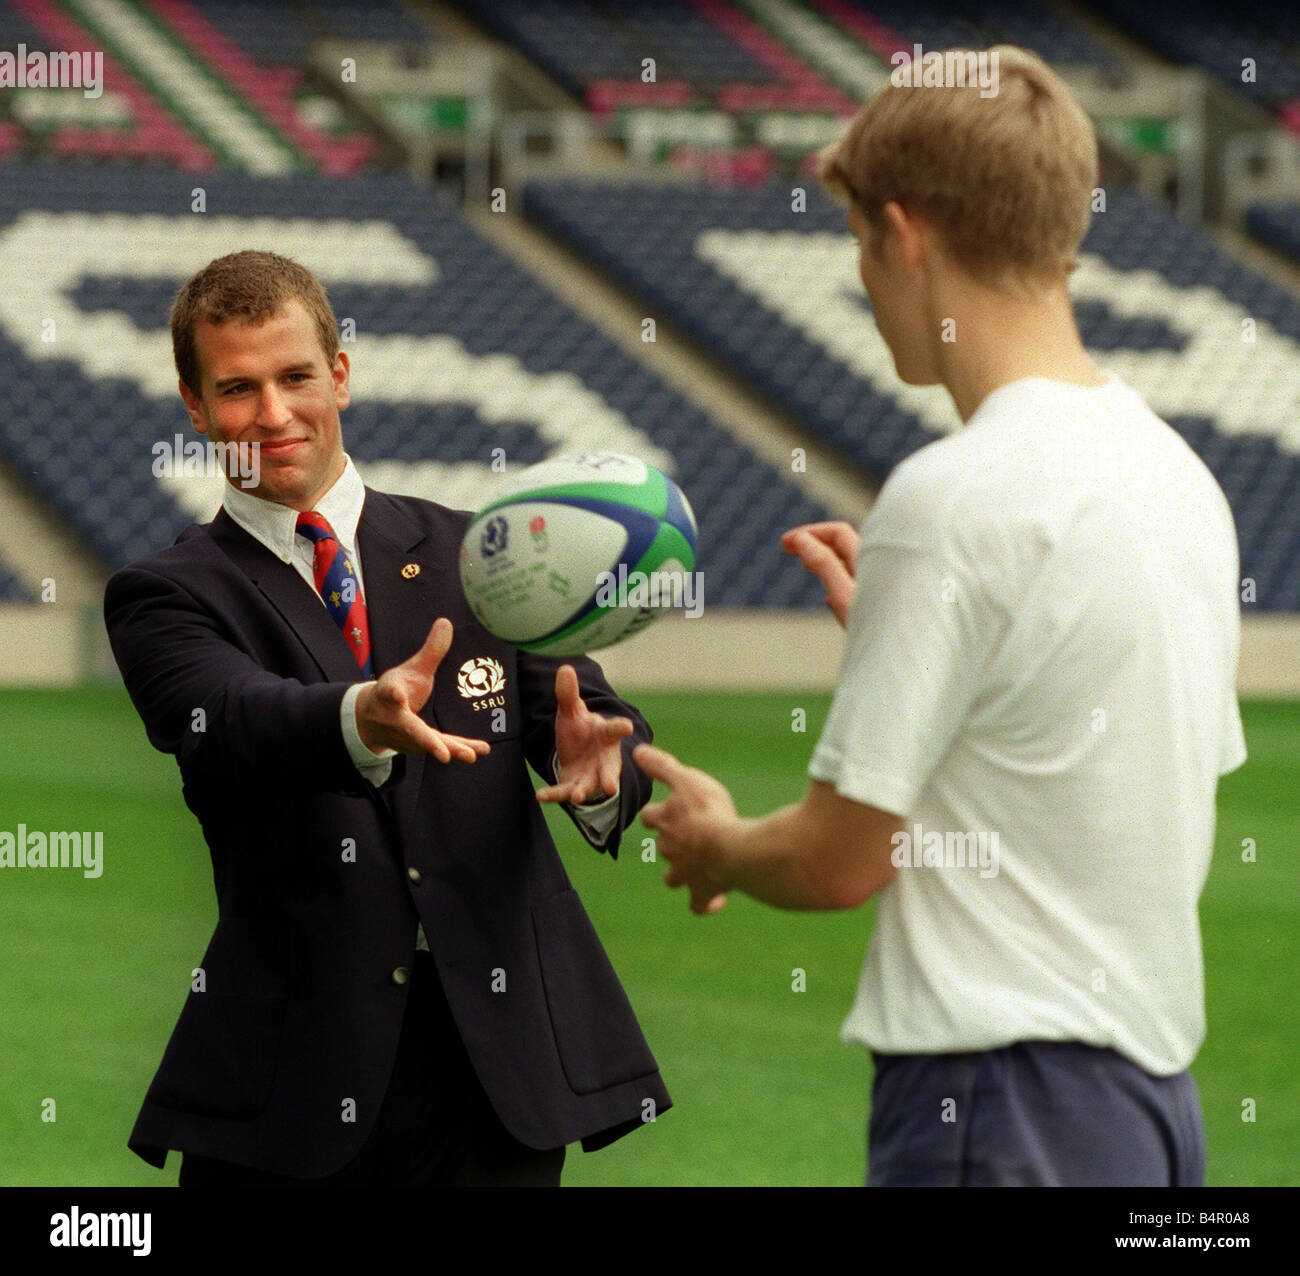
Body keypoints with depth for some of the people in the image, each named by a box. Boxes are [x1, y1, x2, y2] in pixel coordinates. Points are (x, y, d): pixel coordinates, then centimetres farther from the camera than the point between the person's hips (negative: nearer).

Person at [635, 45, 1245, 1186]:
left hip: (1002, 1111, -9)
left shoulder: (953, 500, -16)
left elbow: (839, 857, -12)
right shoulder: (1180, 474, 10)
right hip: (1155, 1086, 9)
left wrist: (711, 845, 11)